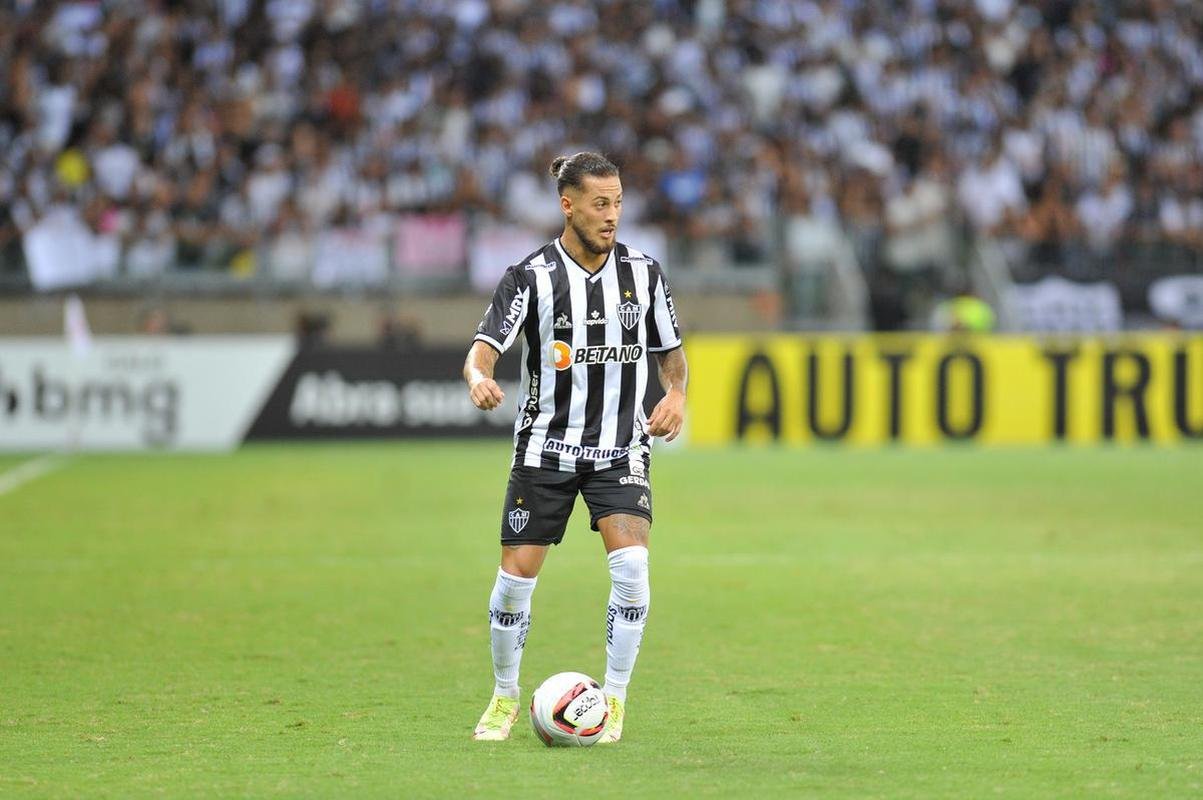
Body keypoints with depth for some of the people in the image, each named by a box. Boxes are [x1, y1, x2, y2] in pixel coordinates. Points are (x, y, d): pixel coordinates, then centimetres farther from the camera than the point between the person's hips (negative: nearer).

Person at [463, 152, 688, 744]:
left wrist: (676, 394, -7)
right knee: (516, 577, -1)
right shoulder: (531, 277, -9)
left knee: (631, 567, -18)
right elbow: (484, 347, -18)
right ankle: (505, 698, 22)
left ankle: (614, 700, -4)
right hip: (546, 447, -1)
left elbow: (670, 351, 13)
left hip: (622, 450, 1)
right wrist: (479, 377, -41)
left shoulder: (642, 273, 1)